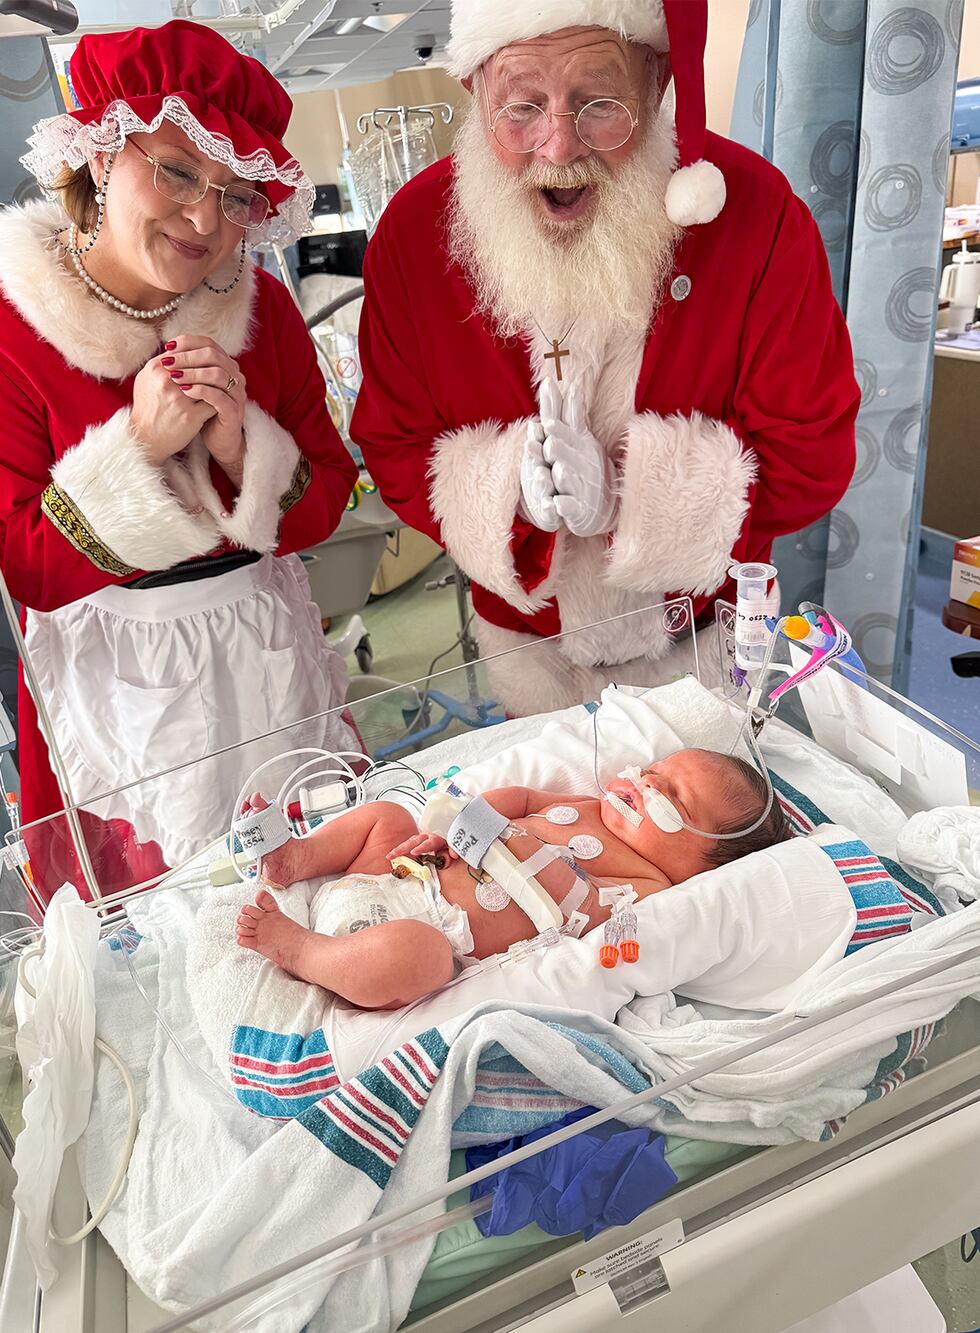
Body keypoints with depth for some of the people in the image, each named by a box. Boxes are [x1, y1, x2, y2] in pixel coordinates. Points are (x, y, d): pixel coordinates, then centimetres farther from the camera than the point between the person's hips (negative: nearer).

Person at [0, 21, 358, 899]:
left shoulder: (262, 308, -2)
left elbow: (326, 508, -2)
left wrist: (240, 442, -22)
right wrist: (140, 444, -25)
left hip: (271, 654, 3)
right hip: (117, 684, -3)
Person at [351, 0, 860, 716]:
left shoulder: (756, 213, -23)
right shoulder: (413, 232, -17)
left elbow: (811, 457, -18)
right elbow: (393, 450, -9)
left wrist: (626, 486, -31)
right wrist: (511, 487, -29)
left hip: (702, 628, 0)